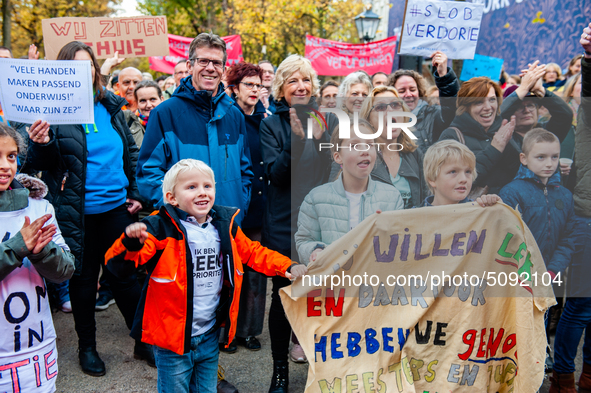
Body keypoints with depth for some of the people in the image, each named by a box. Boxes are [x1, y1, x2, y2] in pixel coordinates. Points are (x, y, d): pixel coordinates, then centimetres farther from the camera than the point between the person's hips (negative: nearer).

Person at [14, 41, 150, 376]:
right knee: (83, 279, 12)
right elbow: (42, 163, -6)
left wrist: (136, 193, 10)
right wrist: (42, 144, -28)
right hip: (78, 213, -3)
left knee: (126, 276, 12)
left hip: (116, 206, 3)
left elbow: (131, 151, 14)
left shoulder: (111, 106, 6)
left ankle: (144, 340, 26)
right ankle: (87, 346, 31)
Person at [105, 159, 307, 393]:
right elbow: (118, 265, -21)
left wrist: (287, 267, 2)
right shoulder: (160, 229, -15)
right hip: (172, 340, -5)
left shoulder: (225, 227, 3)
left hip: (210, 337, 5)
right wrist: (131, 243, -43)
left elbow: (253, 252, 15)